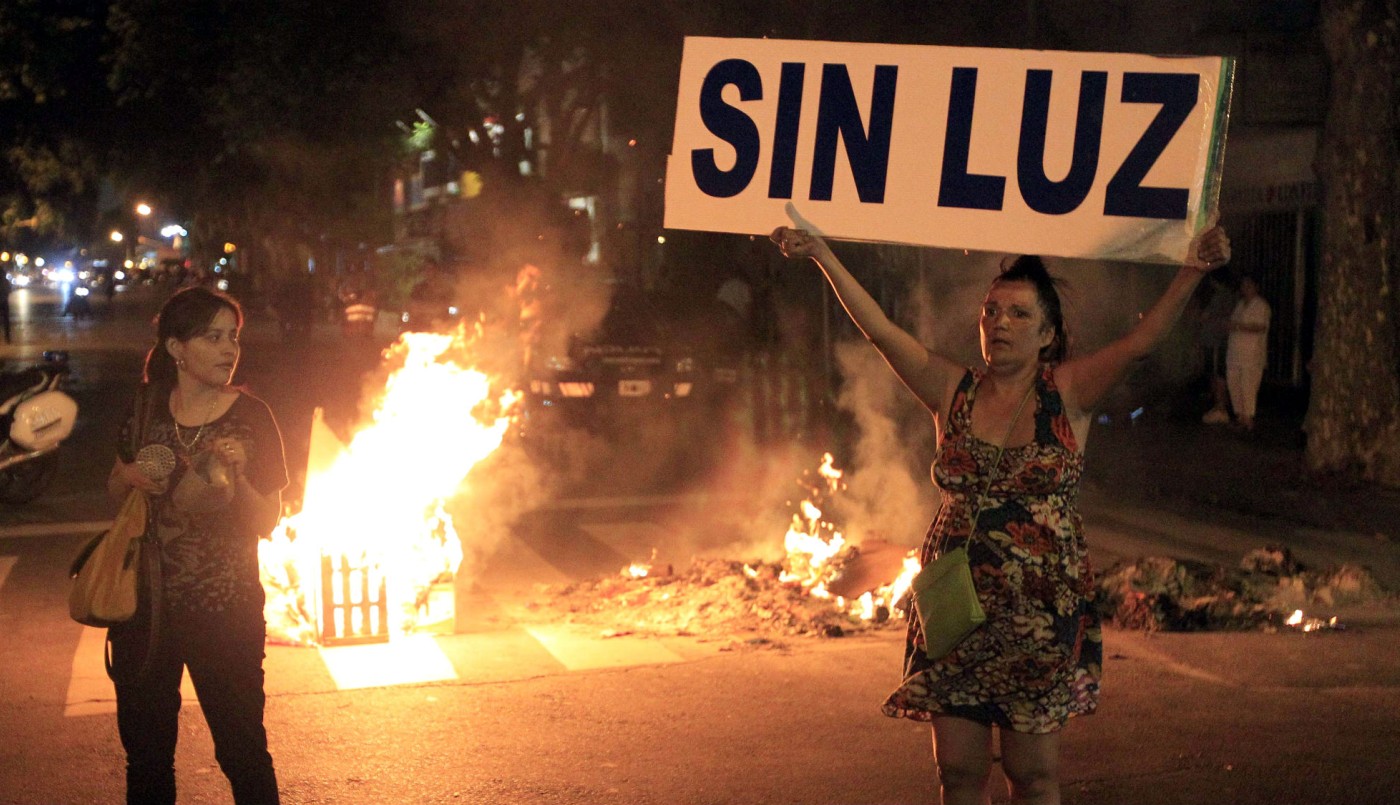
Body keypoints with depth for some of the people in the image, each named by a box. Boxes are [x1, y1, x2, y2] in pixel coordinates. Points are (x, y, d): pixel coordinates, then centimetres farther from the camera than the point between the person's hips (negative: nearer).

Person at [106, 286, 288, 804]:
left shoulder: (250, 417, -9)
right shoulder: (147, 408, 1)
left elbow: (267, 522, -8)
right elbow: (115, 490, 15)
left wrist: (234, 474, -25)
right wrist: (129, 476, -7)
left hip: (224, 608, -3)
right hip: (146, 604, 4)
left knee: (242, 750, 3)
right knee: (144, 748, 16)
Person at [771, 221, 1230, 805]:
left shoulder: (1068, 394, -1)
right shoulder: (953, 391, 6)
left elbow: (1141, 341, -14)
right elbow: (879, 329, 1)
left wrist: (1193, 271, -27)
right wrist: (822, 254, -4)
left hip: (1040, 613, -2)